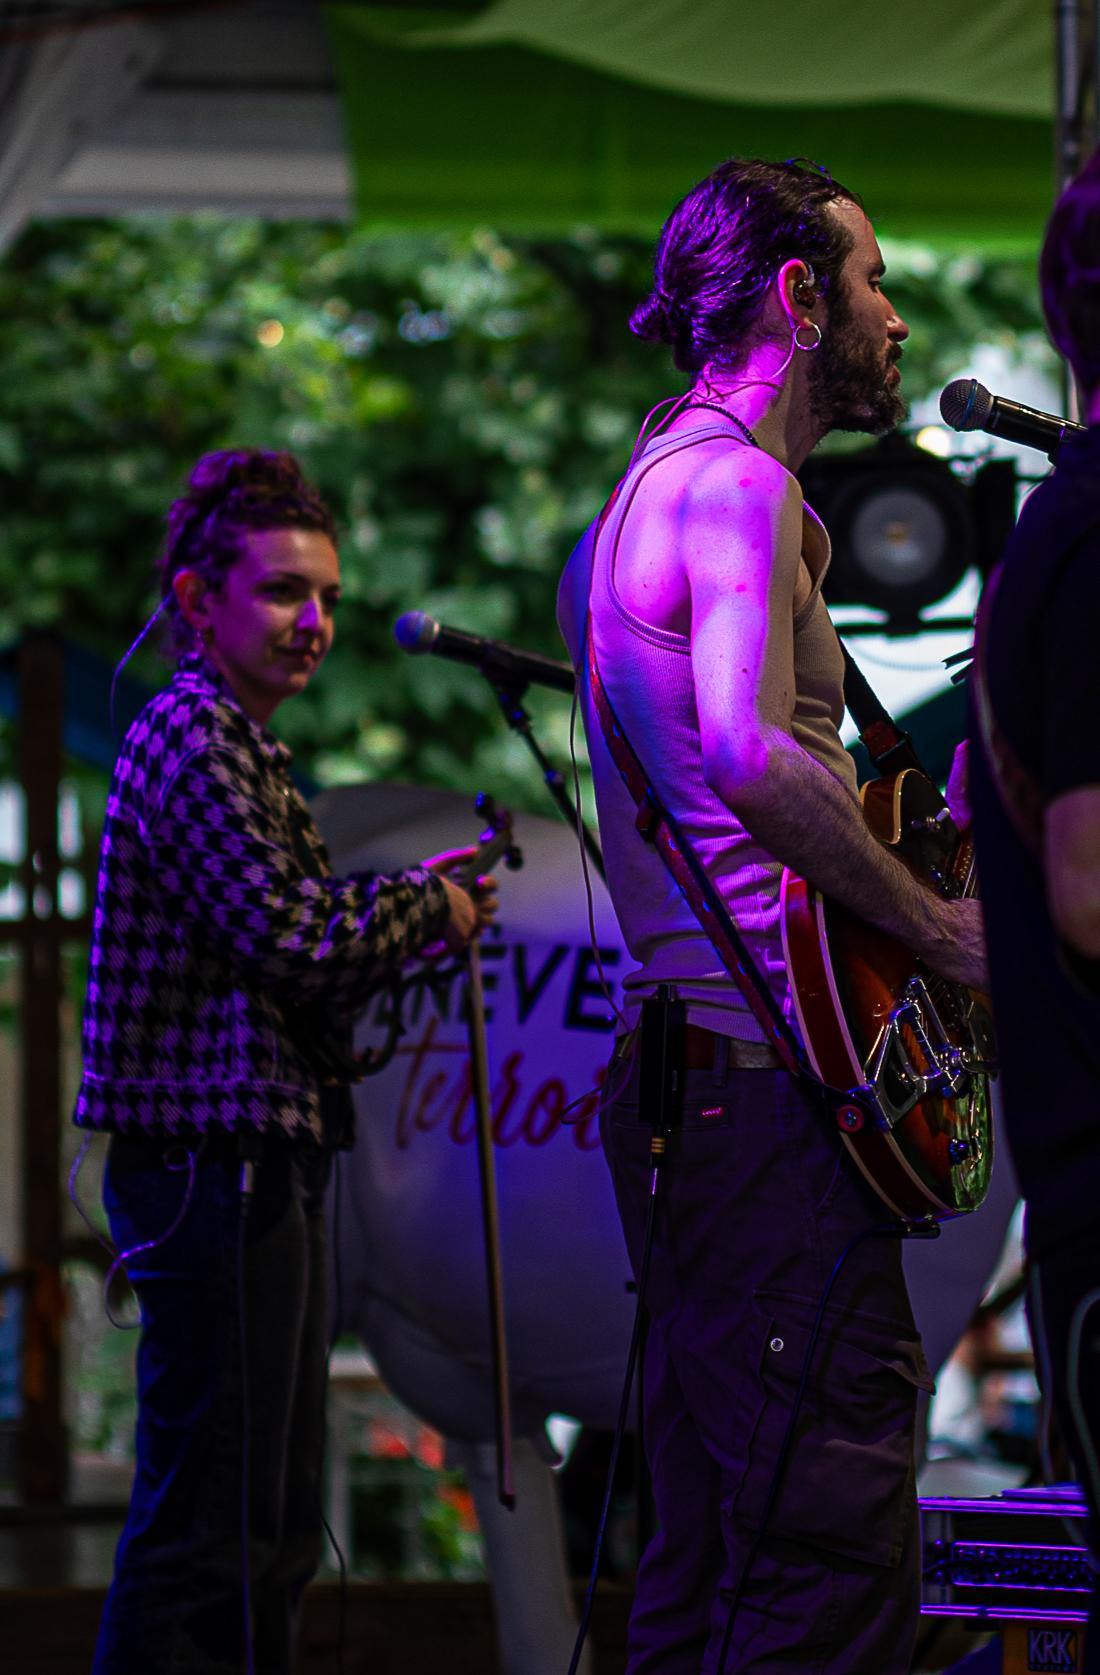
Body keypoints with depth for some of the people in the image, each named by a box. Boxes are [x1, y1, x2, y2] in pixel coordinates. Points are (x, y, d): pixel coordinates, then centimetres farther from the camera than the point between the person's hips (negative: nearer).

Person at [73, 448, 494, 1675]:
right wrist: (427, 907, -4)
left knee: (267, 1526, 15)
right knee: (209, 1529, -11)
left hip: (252, 1161, 11)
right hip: (212, 1159, -11)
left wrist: (406, 907, 8)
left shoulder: (234, 742, 21)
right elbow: (296, 939, -21)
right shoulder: (190, 738, -12)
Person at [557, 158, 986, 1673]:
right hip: (766, 1078, -11)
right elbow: (749, 760, -27)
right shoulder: (735, 485, -10)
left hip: (680, 1071, 11)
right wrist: (936, 924, -16)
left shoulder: (645, 492, 23)